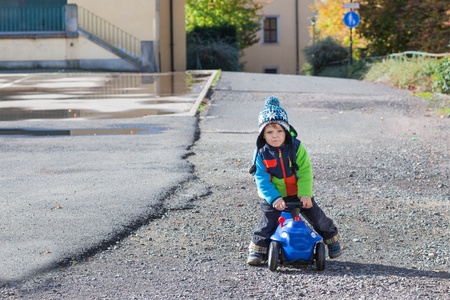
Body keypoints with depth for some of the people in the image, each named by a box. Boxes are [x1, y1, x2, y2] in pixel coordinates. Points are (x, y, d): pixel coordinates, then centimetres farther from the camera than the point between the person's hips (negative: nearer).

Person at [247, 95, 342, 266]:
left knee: (316, 216, 8)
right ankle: (257, 250, 14)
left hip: (299, 194, 1)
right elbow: (262, 180, -18)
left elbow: (305, 172, -16)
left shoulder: (295, 147, -14)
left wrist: (305, 194, -27)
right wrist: (274, 199, -31)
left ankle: (332, 239, 30)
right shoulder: (261, 154, -15)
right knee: (268, 224, -4)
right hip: (272, 198, -1)